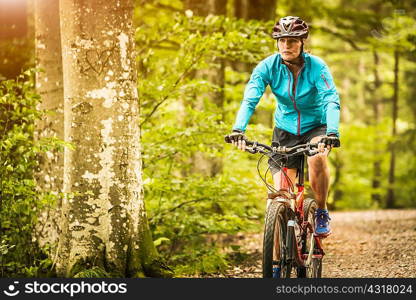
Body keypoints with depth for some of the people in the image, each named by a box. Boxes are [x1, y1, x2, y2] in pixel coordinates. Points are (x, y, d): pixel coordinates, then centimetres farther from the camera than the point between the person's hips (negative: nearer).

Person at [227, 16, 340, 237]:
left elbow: (332, 101, -30)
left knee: (317, 157, -35)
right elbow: (249, 100, -25)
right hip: (285, 129, 2)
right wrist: (238, 130, -42)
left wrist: (332, 133, -47)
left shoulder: (316, 67, -20)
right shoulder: (268, 67, -16)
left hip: (315, 126, -2)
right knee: (281, 193, -9)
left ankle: (322, 213, -14)